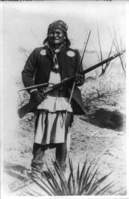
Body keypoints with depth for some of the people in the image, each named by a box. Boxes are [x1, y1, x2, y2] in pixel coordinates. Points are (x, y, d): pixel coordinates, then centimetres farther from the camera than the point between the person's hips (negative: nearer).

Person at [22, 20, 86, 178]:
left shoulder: (73, 54, 11)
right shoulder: (38, 53, 9)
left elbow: (81, 78, 12)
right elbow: (26, 73, 8)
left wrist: (79, 79, -12)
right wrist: (33, 90, -7)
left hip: (65, 101, 1)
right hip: (44, 99, 0)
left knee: (63, 138, 4)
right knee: (41, 137, 0)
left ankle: (61, 171, 20)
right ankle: (36, 171, 13)